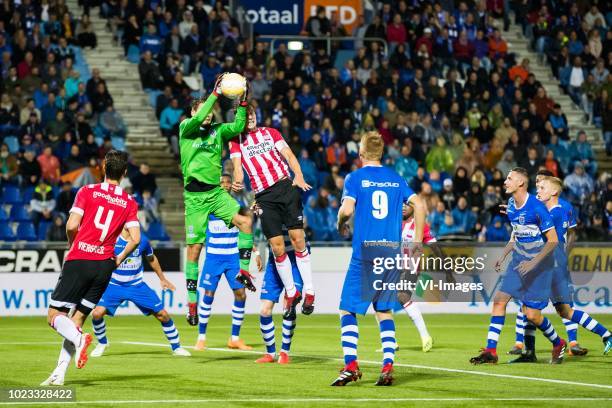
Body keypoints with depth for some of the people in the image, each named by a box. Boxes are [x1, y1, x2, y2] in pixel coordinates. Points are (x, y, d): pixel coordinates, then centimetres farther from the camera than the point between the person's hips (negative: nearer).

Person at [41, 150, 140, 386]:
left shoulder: (87, 192, -1)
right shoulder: (129, 203, 6)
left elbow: (72, 226, -10)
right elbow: (135, 238, -3)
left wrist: (72, 245, 10)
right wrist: (119, 259, 14)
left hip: (78, 260, -3)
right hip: (104, 265, 3)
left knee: (55, 315, 2)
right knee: (77, 319, 9)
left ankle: (78, 338, -28)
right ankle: (59, 374, 1)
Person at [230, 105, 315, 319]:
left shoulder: (271, 133, 14)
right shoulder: (236, 141, 12)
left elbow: (289, 156, 6)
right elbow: (237, 167, 2)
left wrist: (298, 175, -12)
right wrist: (238, 183, -21)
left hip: (286, 187, 0)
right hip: (264, 197, 0)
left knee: (298, 239, -8)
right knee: (277, 247, -6)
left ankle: (309, 291, -1)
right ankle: (291, 293, 10)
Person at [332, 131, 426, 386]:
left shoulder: (355, 178, -2)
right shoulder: (396, 179, 11)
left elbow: (347, 209, -15)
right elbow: (419, 206, 5)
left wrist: (340, 224, 6)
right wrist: (417, 243, 10)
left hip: (364, 255, -4)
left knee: (348, 310, 3)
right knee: (384, 311, 11)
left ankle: (351, 365, -8)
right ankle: (387, 367, 0)